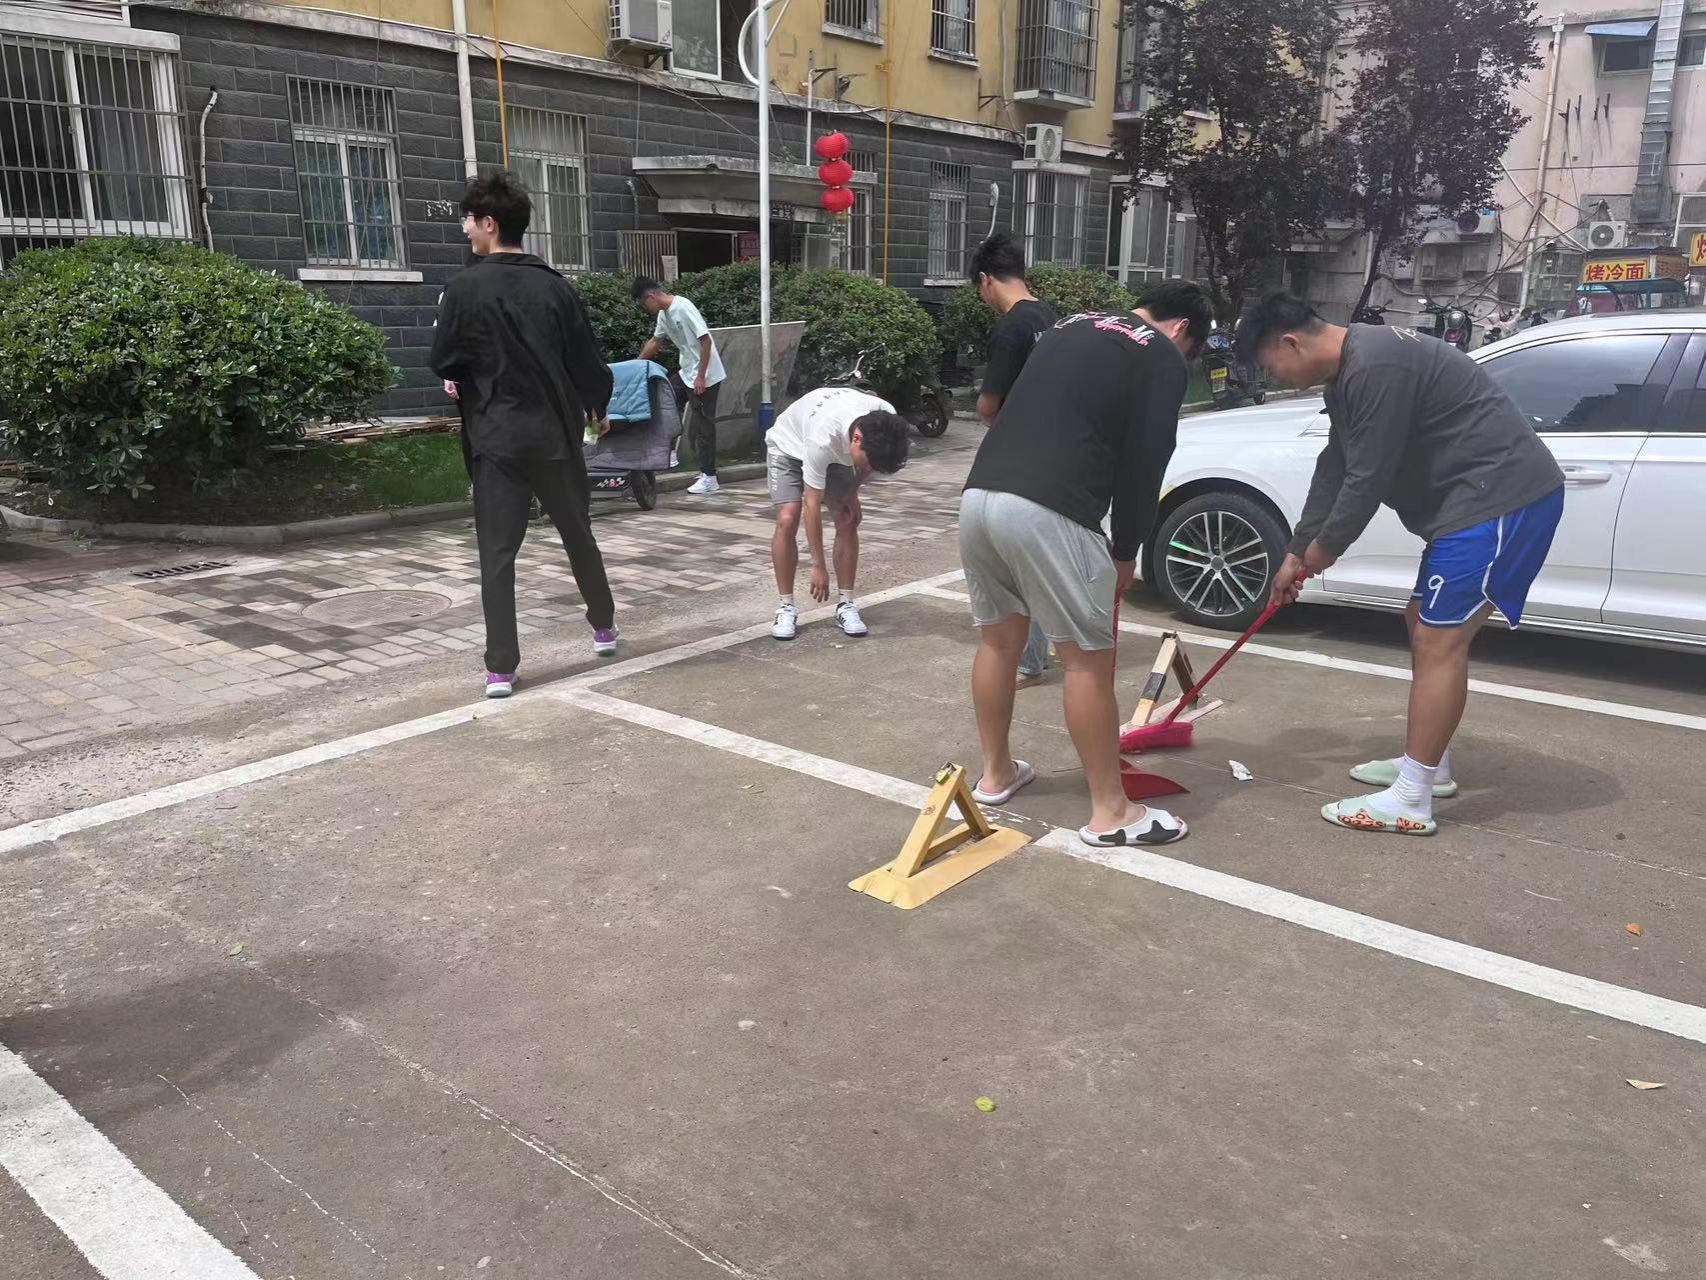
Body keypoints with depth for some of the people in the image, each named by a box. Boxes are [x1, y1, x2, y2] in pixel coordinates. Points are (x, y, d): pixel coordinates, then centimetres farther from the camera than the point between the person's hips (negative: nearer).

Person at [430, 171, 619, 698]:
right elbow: (586, 360, 5)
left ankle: (500, 669, -2)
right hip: (555, 435, 3)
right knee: (579, 536, 21)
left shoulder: (466, 288, -8)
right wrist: (596, 406, 24)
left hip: (497, 439, -3)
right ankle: (604, 627, 37)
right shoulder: (554, 286, -1)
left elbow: (443, 362, 0)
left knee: (497, 555, 1)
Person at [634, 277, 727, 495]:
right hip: (686, 374, 9)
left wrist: (700, 377, -22)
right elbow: (655, 341, 24)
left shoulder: (684, 308, -20)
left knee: (703, 426, -4)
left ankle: (709, 478, 3)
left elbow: (706, 341, -22)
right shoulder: (663, 314, 8)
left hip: (705, 377, -9)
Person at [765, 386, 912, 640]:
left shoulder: (888, 422, -31)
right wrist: (818, 566, -31)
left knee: (848, 523, -9)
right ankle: (786, 607, -9)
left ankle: (846, 605, 1)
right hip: (788, 447, -4)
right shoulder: (822, 438, -45)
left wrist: (852, 493, -8)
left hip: (838, 453, 5)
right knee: (787, 520, -21)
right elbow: (812, 504, -36)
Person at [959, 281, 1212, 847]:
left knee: (998, 637, 21)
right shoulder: (1160, 356, 8)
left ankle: (996, 773, 36)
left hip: (978, 495, 8)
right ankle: (1110, 812, 12)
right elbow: (1144, 464, 1)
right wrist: (1126, 552, 14)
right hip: (1045, 512, -7)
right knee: (1088, 657, 3)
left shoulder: (1071, 327, 29)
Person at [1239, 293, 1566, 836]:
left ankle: (1410, 801, -5)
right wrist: (1296, 553, 23)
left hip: (1502, 498, -11)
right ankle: (1429, 764, 29)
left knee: (1439, 639, -10)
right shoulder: (1349, 369, 14)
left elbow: (1368, 479, -20)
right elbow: (1334, 467, 20)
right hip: (1480, 499, 11)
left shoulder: (1374, 368, -21)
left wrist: (1324, 548, -3)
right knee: (1425, 623, 17)